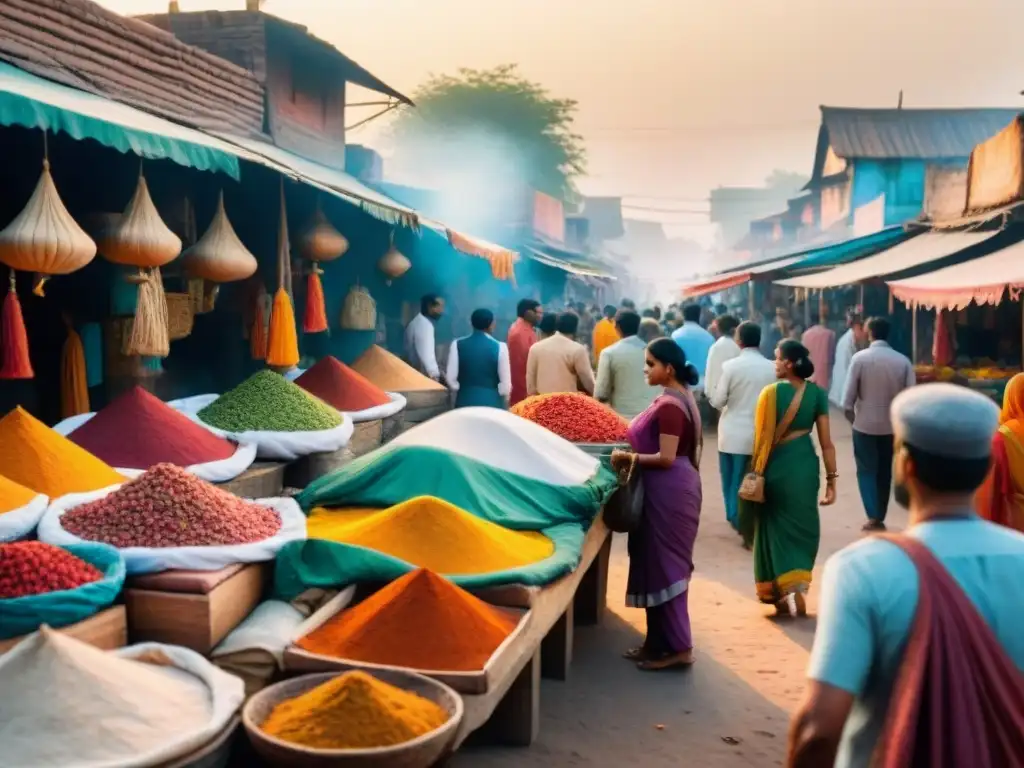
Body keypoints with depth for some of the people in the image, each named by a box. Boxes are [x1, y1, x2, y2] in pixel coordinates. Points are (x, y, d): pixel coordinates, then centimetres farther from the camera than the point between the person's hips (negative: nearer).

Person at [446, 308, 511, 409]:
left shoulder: (457, 345, -2)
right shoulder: (500, 347, -7)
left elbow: (451, 378, -2)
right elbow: (506, 386, -6)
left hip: (465, 402, 2)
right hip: (492, 403, -2)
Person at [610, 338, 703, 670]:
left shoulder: (668, 406, -20)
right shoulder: (678, 398, 12)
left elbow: (666, 458, -23)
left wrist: (629, 457, -13)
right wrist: (634, 451, 12)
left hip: (668, 493, -11)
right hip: (667, 491, 11)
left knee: (664, 566, -3)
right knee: (659, 565, 15)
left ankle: (677, 646, 6)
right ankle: (659, 641, 23)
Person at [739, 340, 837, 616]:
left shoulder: (771, 392, -10)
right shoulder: (817, 393, -2)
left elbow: (762, 437, -7)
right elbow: (826, 441, -4)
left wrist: (756, 471, 4)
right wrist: (831, 479, 0)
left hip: (777, 466, -2)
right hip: (806, 465, 2)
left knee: (776, 526, 12)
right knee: (802, 526, 15)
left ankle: (779, 590, 15)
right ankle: (794, 586, 11)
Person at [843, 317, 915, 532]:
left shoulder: (860, 358, -11)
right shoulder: (903, 361, -5)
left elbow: (849, 396, -11)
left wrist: (851, 417, 6)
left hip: (865, 424, -3)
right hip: (892, 425, 3)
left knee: (866, 471, 7)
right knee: (884, 472, 15)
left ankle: (873, 517, -6)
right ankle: (880, 518, 22)